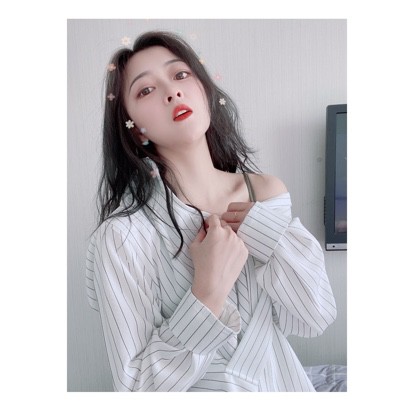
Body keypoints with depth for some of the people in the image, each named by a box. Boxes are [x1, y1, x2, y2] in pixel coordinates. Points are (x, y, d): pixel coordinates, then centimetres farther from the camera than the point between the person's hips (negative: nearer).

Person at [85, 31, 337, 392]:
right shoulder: (122, 235, -26)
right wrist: (208, 292, -33)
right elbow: (136, 386, -20)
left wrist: (270, 233, -24)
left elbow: (315, 319, -10)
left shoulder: (267, 193, -13)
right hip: (197, 386, -3)